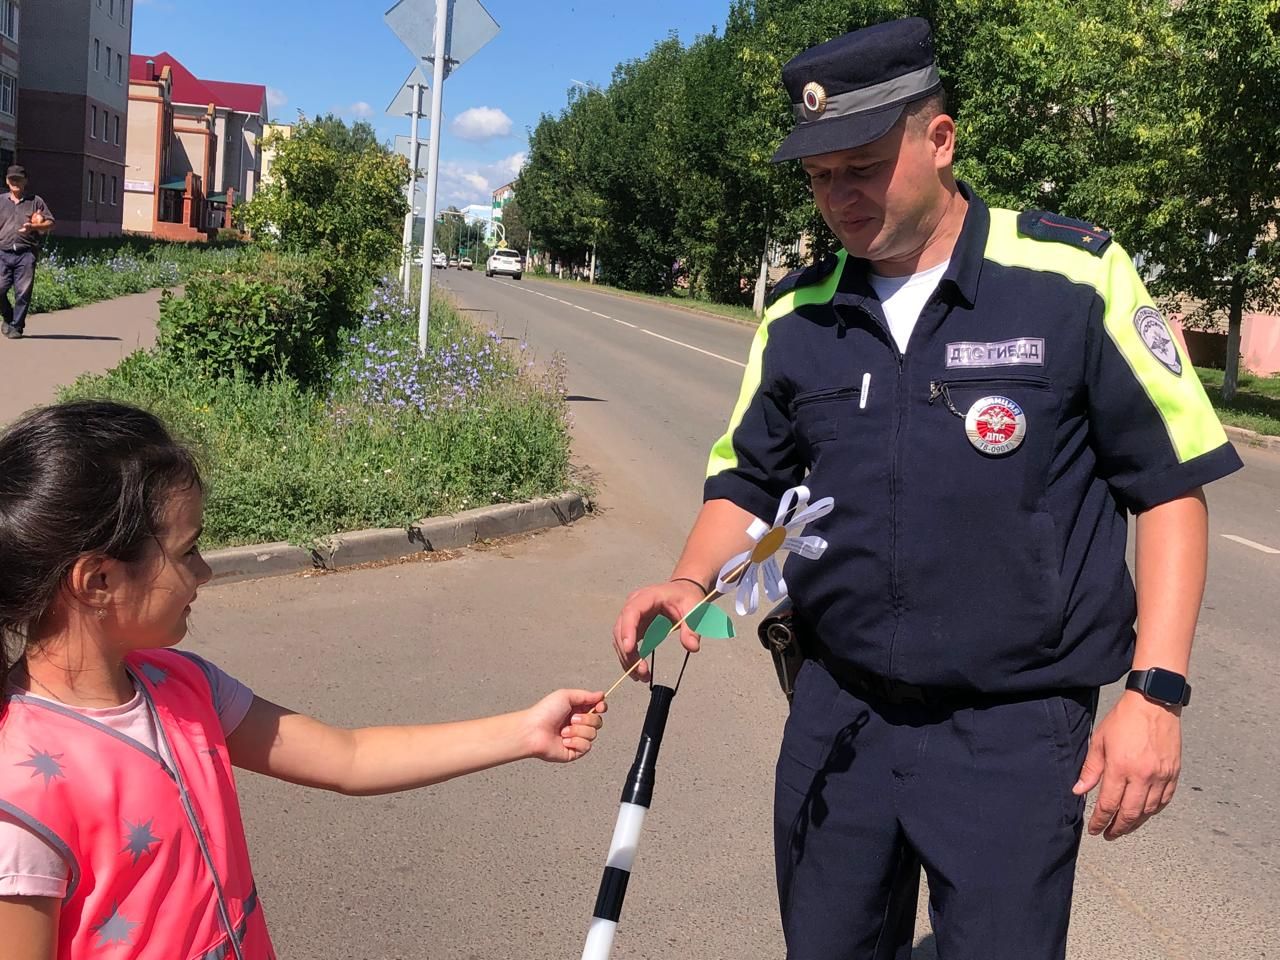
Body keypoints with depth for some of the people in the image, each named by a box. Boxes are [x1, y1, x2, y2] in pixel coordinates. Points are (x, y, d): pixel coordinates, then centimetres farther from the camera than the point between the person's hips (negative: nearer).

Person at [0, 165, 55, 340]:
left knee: (23, 292, -6)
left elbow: (50, 223, 7)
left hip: (26, 254, -2)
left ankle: (16, 327, 4)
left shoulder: (35, 201, 11)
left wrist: (34, 227, -10)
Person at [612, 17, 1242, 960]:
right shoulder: (797, 316, 3)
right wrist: (692, 582, -8)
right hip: (837, 713, 4)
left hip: (1014, 728, -4)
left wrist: (1157, 689, -11)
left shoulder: (1076, 277, -10)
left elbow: (1172, 482, -6)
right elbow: (748, 484, 12)